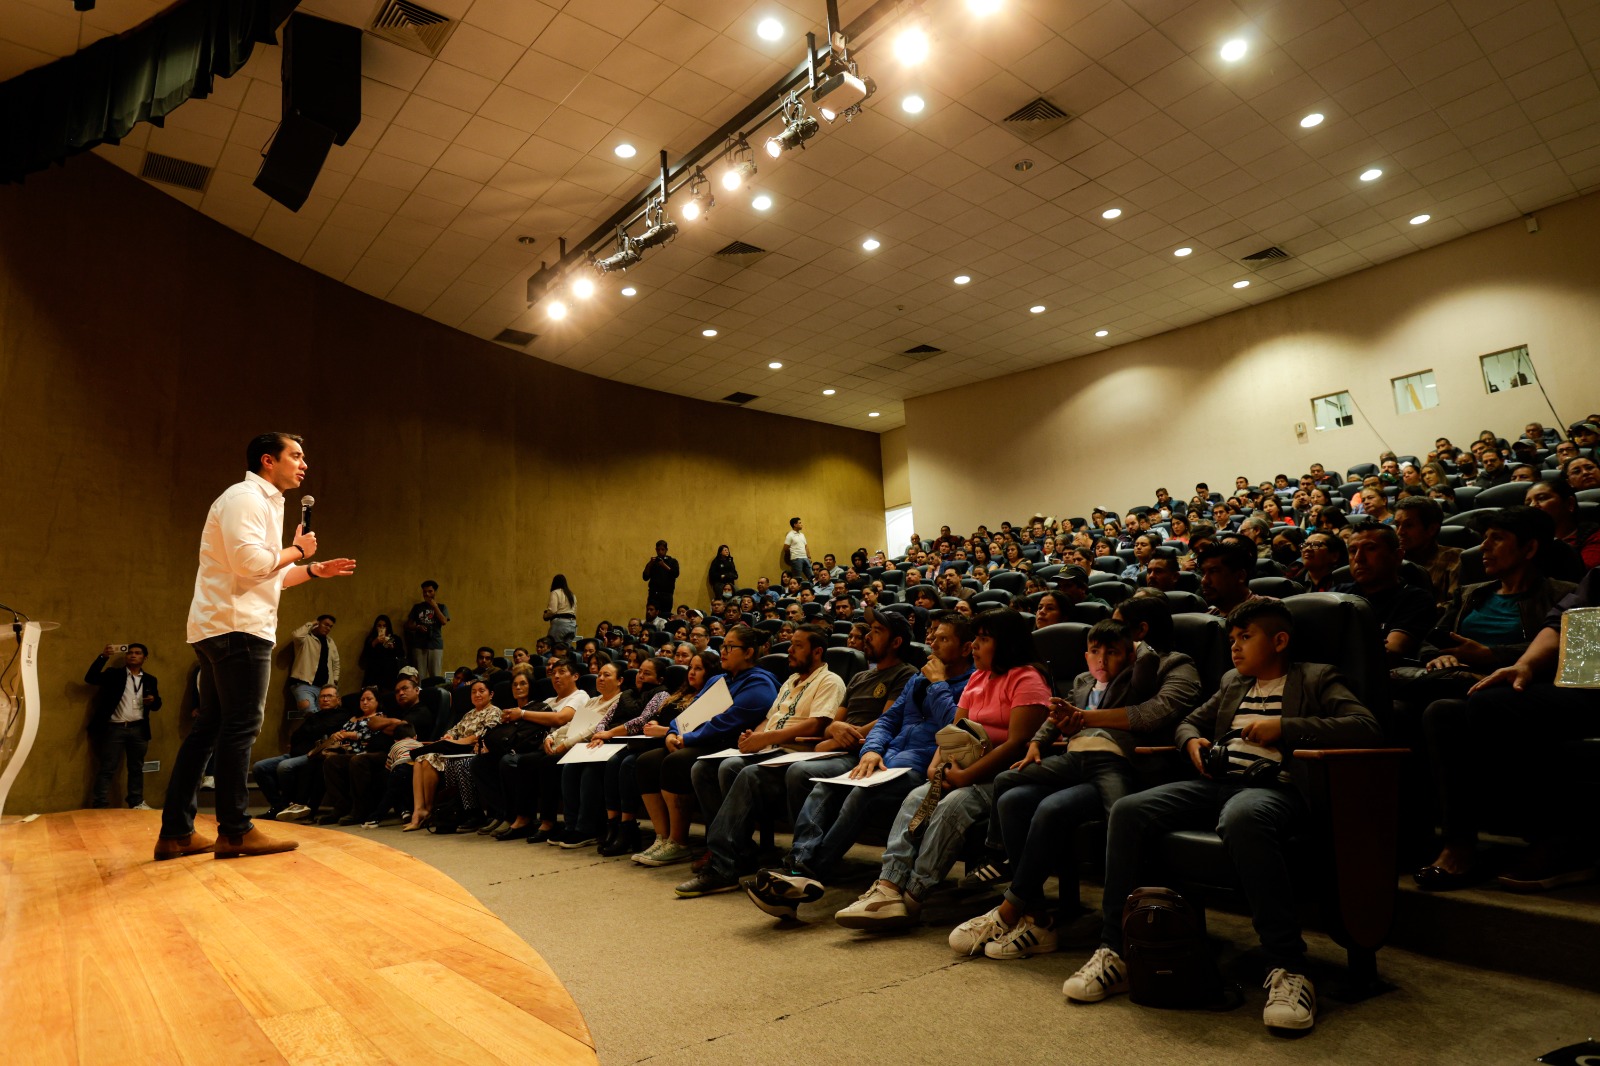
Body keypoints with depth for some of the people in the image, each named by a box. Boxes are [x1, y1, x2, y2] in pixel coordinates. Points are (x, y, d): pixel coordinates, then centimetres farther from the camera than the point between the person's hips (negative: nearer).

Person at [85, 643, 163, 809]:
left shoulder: (150, 679, 14)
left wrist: (153, 700, -9)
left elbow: (157, 705, 16)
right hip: (114, 728, -3)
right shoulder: (114, 674, 7)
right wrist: (103, 656, -18)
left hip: (138, 729, 3)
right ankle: (100, 805, 0)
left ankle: (137, 802, 15)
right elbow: (90, 678, -9)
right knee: (107, 769, -2)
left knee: (137, 768, 9)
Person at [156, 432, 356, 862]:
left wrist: (313, 570, 21)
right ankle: (235, 832, -1)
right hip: (237, 627, -11)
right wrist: (296, 550, -7)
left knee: (207, 728, 11)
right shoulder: (244, 497, -8)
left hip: (224, 629, 11)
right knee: (241, 727, -7)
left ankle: (176, 833, 16)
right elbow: (249, 561, -22)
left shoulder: (263, 503, 24)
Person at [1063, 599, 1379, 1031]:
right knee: (1127, 811, -19)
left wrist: (1285, 727, -11)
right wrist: (1192, 742, 10)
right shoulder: (1232, 683, 27)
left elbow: (1366, 727, -4)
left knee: (1241, 818, -43)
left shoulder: (1316, 679, 11)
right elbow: (1190, 720, 35)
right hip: (1217, 782, 6)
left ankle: (1287, 969, -32)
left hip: (1274, 785, -6)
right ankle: (1114, 952, -13)